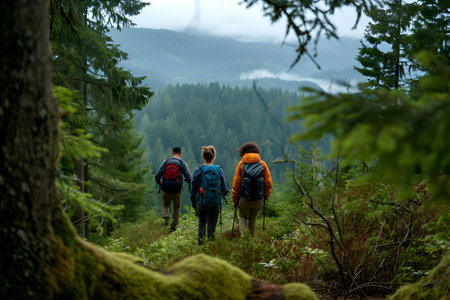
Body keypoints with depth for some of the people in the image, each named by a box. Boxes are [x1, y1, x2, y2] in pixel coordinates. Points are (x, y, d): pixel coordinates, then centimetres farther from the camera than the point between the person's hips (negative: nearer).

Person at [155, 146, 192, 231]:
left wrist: (160, 184, 19)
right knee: (176, 208, 17)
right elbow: (189, 178, -9)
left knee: (165, 205, 24)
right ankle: (173, 226, 16)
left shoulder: (166, 162, 2)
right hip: (177, 190, -1)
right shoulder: (182, 163, -4)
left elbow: (157, 176, 1)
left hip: (166, 189, 1)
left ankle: (166, 219, 0)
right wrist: (190, 187, 10)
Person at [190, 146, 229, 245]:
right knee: (211, 227, 9)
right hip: (215, 204, 0)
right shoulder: (219, 170, -3)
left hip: (201, 203, 0)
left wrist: (193, 204, 11)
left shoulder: (198, 170, -5)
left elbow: (193, 189, 0)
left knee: (201, 222, 24)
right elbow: (225, 190, 0)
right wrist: (222, 193, 23)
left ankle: (201, 238, 8)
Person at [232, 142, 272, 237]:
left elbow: (236, 185, -5)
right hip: (259, 199, 2)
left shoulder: (241, 164, -6)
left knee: (242, 216, 21)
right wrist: (266, 196, 14)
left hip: (244, 199, -2)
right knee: (253, 219, 22)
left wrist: (235, 200, 4)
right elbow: (268, 183, -2)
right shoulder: (262, 164, -2)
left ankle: (244, 232, -2)